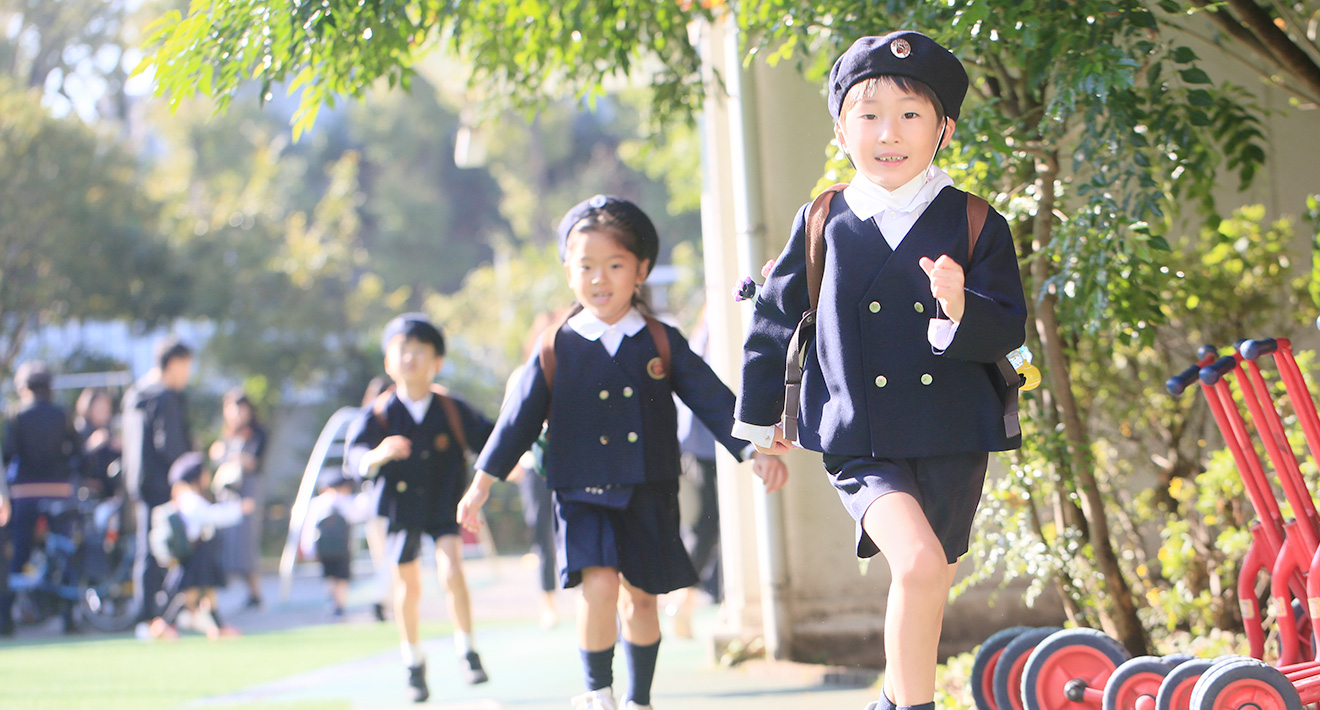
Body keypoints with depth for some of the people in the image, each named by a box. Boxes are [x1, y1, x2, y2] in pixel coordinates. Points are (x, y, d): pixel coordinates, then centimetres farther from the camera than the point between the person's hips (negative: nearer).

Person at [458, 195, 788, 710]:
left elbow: (713, 401, 4)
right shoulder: (556, 349, 0)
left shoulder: (661, 344, 3)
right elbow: (521, 417, 5)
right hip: (583, 494, -2)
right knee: (599, 584, -20)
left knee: (641, 597, 8)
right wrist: (483, 482, 6)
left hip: (649, 494, 2)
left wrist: (756, 451, -6)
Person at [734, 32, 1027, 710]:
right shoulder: (822, 226, 1)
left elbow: (1009, 331, -4)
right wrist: (761, 419, 19)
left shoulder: (977, 226, 0)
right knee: (919, 562, -24)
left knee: (923, 593, 12)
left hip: (953, 446, 2)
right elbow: (775, 317, 13)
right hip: (861, 445, -2)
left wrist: (961, 310, -26)